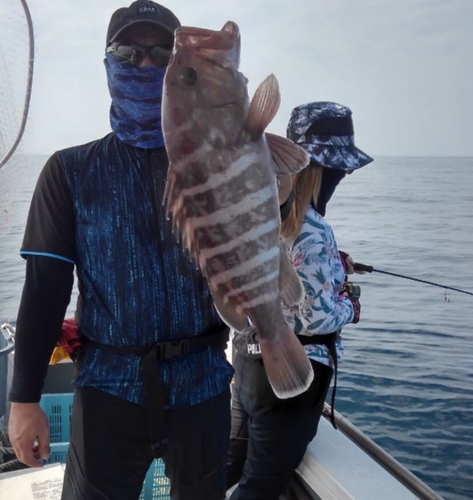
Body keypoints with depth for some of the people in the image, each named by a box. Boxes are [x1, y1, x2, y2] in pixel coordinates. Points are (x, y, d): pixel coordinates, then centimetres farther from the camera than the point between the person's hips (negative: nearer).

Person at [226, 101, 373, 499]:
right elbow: (318, 318, -24)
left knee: (229, 464, 25)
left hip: (249, 356, 8)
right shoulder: (311, 231, -25)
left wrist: (331, 264, 12)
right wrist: (351, 306, -4)